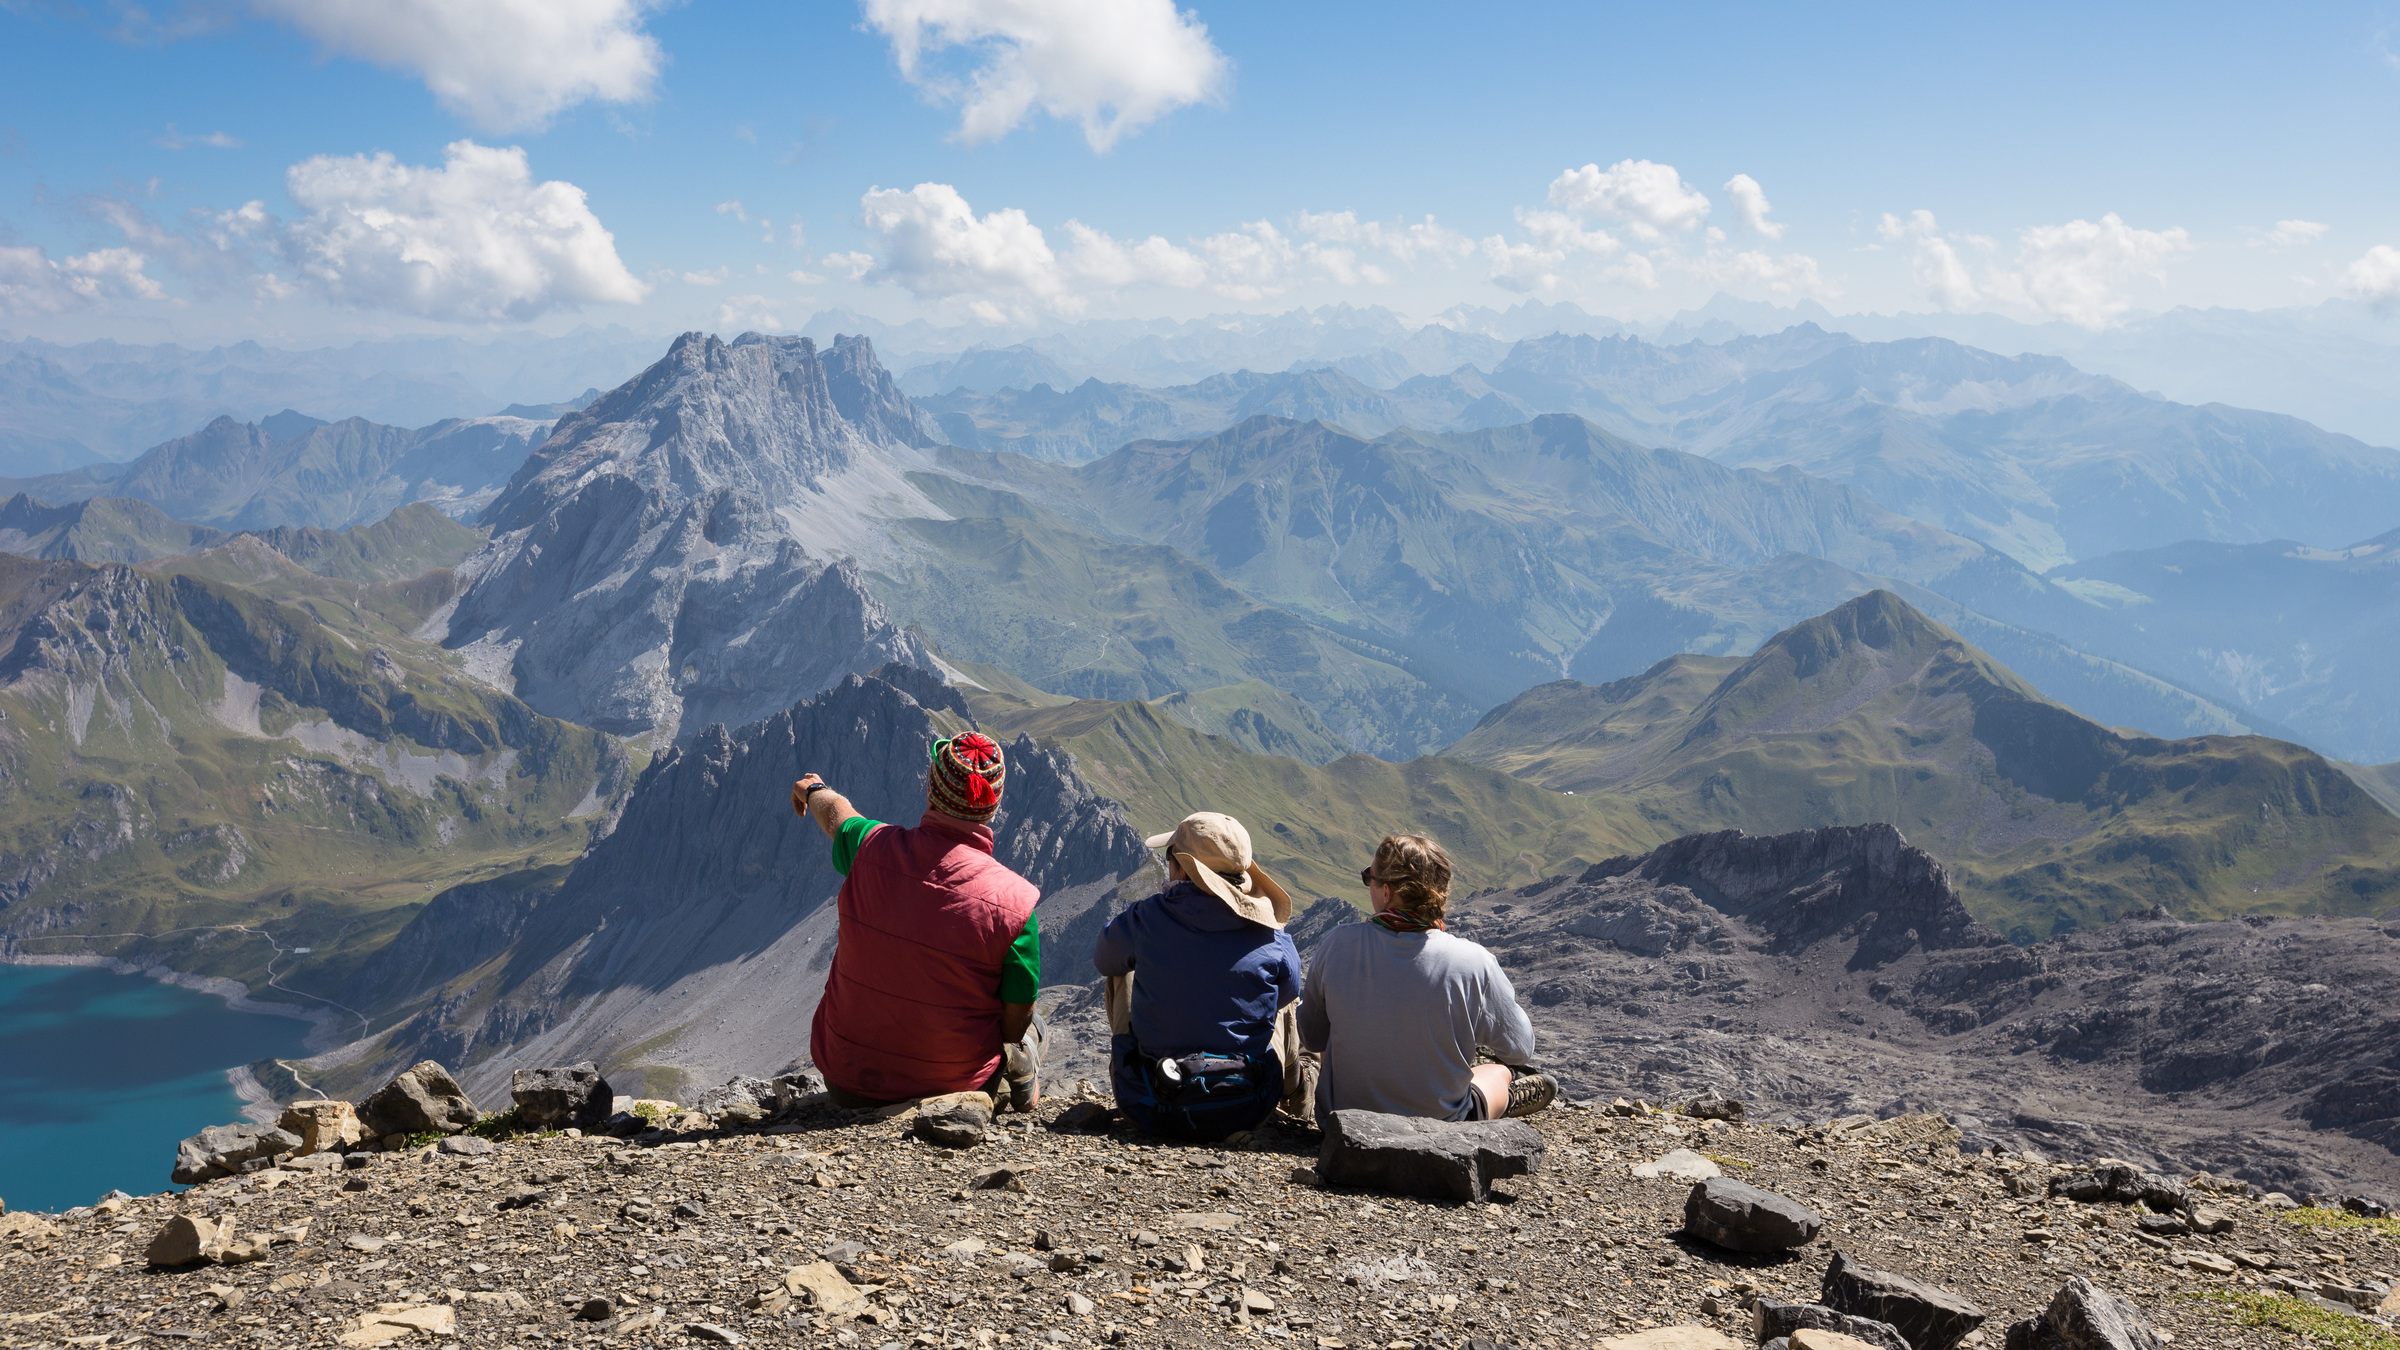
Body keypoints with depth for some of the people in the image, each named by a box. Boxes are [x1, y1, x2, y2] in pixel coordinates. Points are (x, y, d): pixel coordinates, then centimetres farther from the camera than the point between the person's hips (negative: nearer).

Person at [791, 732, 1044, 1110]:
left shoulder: (873, 848, -14)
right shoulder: (1015, 900, -22)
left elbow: (836, 814, 13)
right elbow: (1015, 1023, -12)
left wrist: (813, 789, 38)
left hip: (850, 1086, 0)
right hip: (956, 1084, 1)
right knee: (1030, 1028, 31)